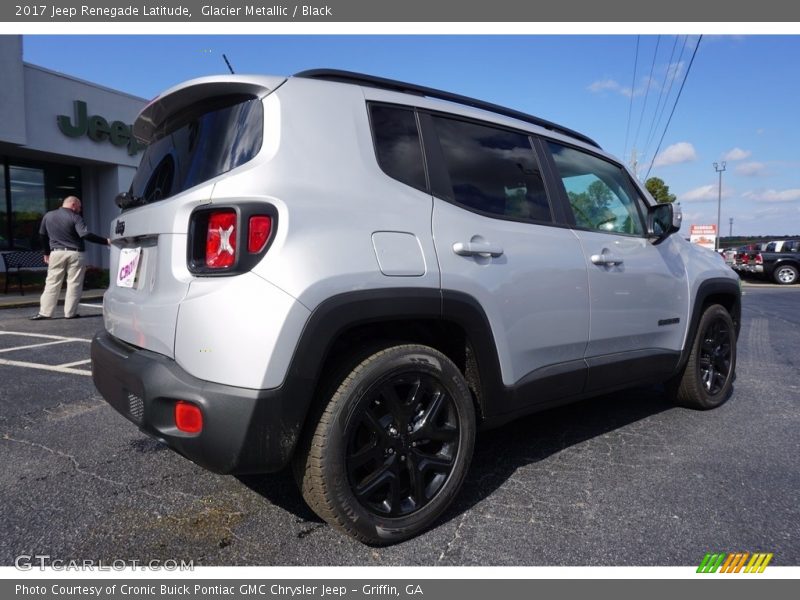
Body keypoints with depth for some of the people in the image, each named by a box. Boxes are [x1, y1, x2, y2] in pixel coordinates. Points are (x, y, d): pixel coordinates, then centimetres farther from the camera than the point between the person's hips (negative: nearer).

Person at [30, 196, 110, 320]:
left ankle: (45, 312, 9)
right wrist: (106, 241, -22)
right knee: (74, 284, 3)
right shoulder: (75, 218, -8)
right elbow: (86, 235, -21)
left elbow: (43, 235, 16)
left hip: (56, 253, 4)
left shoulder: (48, 216, 9)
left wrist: (47, 253, 26)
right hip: (75, 254, -4)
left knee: (52, 283, 10)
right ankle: (70, 313, 4)